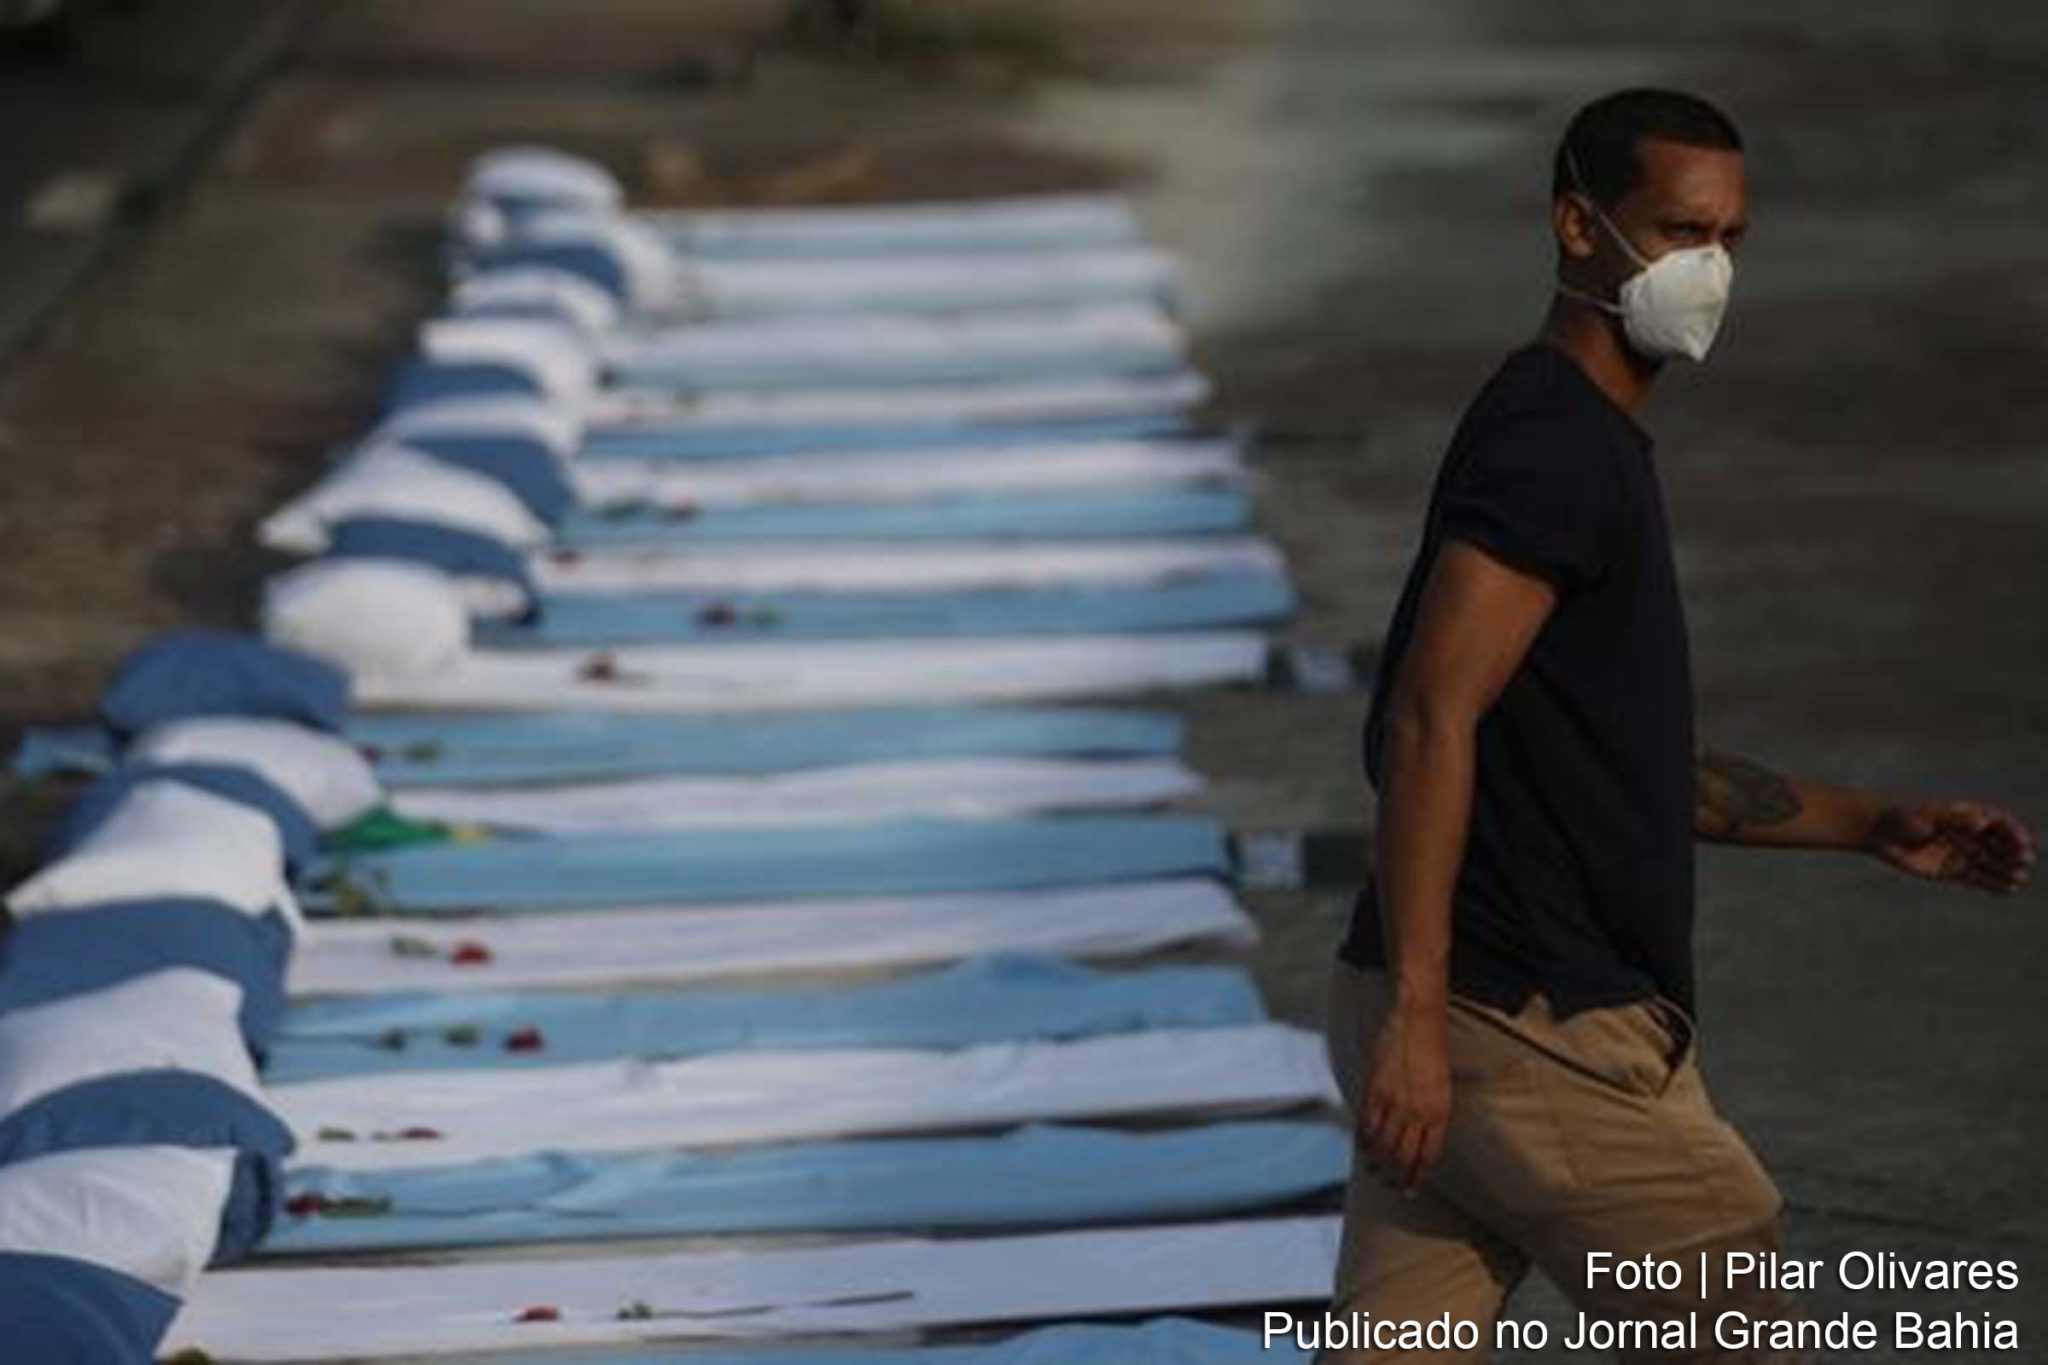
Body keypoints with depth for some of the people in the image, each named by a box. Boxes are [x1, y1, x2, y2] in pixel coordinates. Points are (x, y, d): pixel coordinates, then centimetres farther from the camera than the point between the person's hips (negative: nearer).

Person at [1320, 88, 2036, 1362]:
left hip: (1438, 1022, 9)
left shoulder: (1590, 444, 19)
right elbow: (1431, 723, -22)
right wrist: (1414, 1012, -27)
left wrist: (1875, 824, 24)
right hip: (1536, 1032, -9)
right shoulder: (1554, 443, -13)